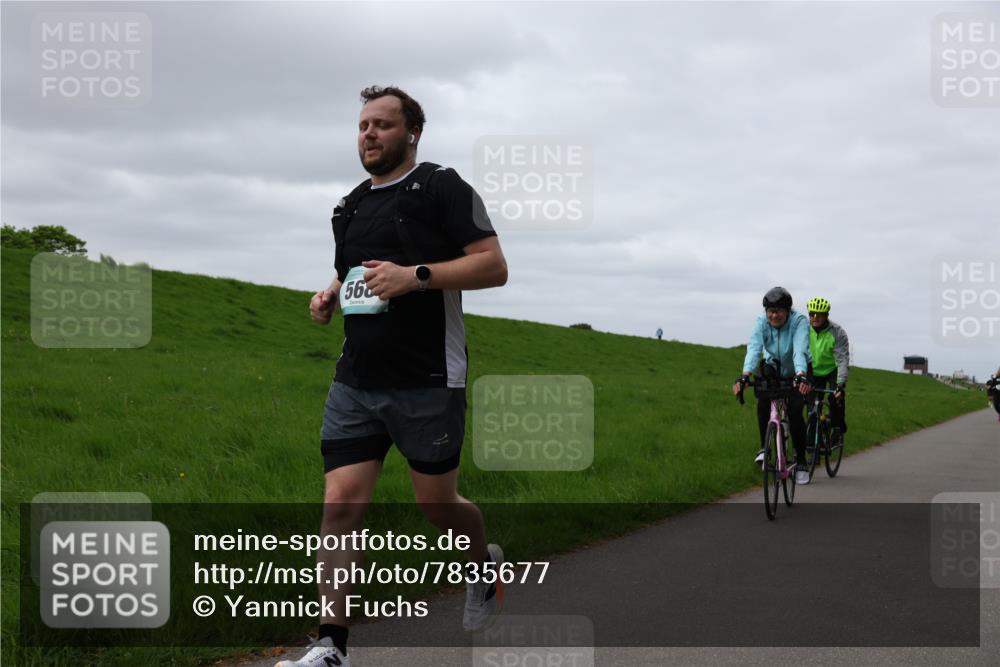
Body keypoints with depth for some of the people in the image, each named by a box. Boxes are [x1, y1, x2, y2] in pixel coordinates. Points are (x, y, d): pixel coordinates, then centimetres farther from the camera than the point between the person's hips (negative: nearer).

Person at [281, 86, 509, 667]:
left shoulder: (442, 187, -4)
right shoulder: (350, 207, 16)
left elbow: (494, 266, -10)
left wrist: (415, 276, -22)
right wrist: (329, 298, 8)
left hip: (429, 382, -5)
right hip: (356, 382, 5)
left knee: (437, 504, 7)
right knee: (341, 504, -6)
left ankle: (486, 564, 41)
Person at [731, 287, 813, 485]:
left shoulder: (799, 321, -28)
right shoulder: (761, 322, -21)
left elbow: (800, 350, -42)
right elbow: (754, 348, -34)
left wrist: (802, 377, -59)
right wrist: (745, 376, -50)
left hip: (796, 372, -2)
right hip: (772, 369, 2)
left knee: (794, 412, -18)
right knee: (763, 404, -24)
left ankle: (801, 461, -3)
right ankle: (765, 448, -8)